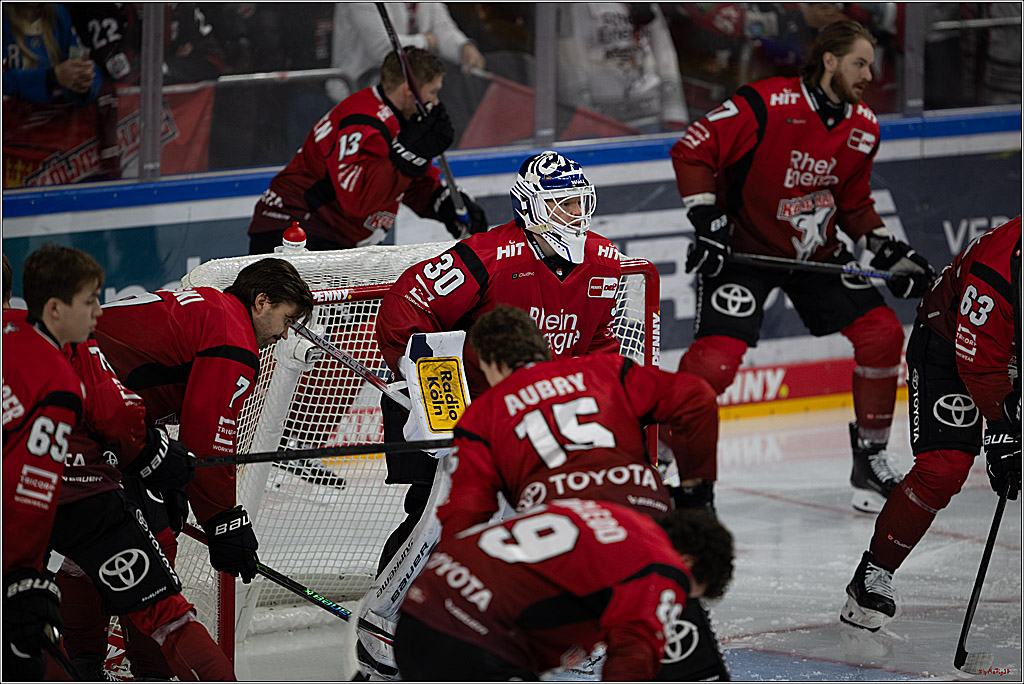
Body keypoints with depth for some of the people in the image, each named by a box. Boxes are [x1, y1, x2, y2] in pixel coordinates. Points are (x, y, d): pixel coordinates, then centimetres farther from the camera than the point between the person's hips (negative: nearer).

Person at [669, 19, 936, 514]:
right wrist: (707, 224, -22)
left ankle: (871, 458, 15)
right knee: (714, 359, -21)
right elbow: (692, 151, -17)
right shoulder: (765, 105, -21)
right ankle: (690, 482, -8)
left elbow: (854, 203, 15)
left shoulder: (862, 128, 1)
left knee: (881, 333, -2)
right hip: (742, 249, -6)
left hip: (816, 251, 6)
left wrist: (887, 251, 2)